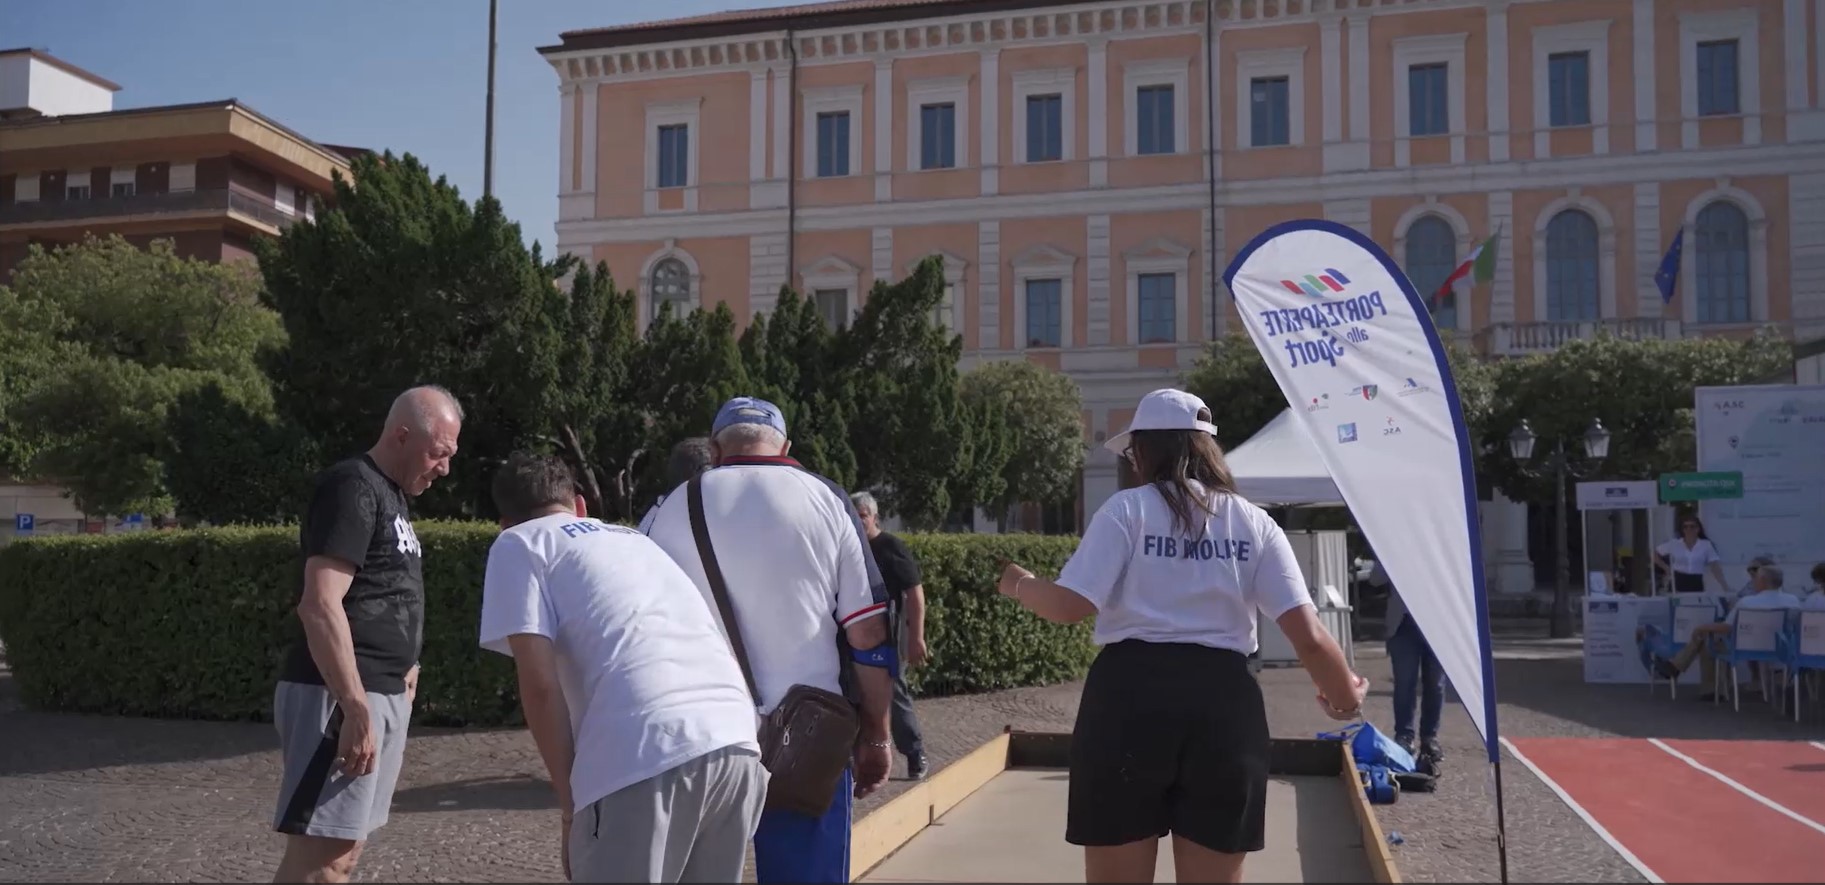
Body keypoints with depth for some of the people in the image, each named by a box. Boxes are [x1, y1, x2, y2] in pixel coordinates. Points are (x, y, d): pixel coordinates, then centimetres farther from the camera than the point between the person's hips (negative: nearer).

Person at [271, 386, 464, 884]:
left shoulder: (392, 494, 17)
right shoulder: (353, 487, -13)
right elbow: (320, 606, -22)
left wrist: (401, 668, 23)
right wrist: (355, 708, -25)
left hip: (382, 693, 10)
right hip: (341, 696, -10)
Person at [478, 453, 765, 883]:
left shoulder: (517, 545, 14)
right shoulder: (635, 538, 33)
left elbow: (540, 683, 1)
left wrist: (570, 803, 9)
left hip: (647, 757, -7)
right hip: (736, 743, 7)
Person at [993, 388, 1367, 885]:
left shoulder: (1127, 509, 0)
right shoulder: (1254, 523, 9)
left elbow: (1071, 606, -8)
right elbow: (1308, 635, 1)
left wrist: (1020, 585, 12)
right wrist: (1346, 694, 18)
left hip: (1130, 694, -2)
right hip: (1224, 701, 3)